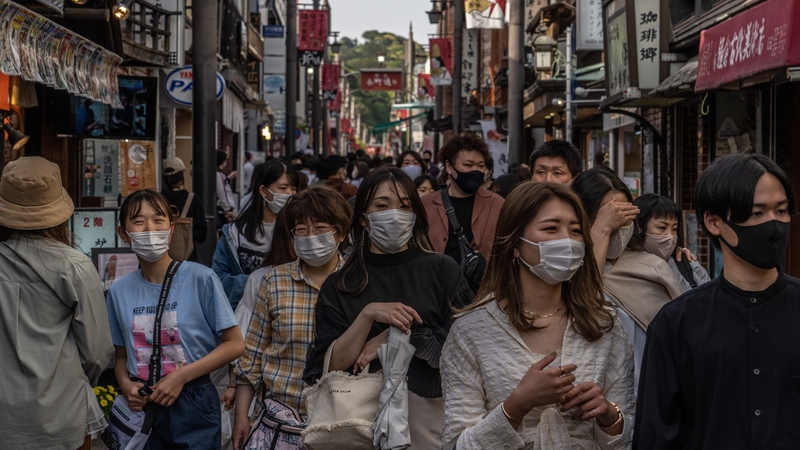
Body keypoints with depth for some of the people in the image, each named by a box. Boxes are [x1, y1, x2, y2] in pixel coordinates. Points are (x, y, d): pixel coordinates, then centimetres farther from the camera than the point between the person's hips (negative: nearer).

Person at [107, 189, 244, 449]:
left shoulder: (201, 279, -10)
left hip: (192, 407, -3)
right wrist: (126, 384, -9)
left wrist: (181, 376, -15)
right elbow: (121, 355, 12)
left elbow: (234, 344, -8)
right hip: (141, 407, 3)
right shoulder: (120, 291, 1)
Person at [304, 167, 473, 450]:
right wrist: (368, 314, -18)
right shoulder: (339, 286, 2)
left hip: (427, 407, -1)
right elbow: (331, 367, -5)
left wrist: (392, 339, -12)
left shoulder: (443, 270, -2)